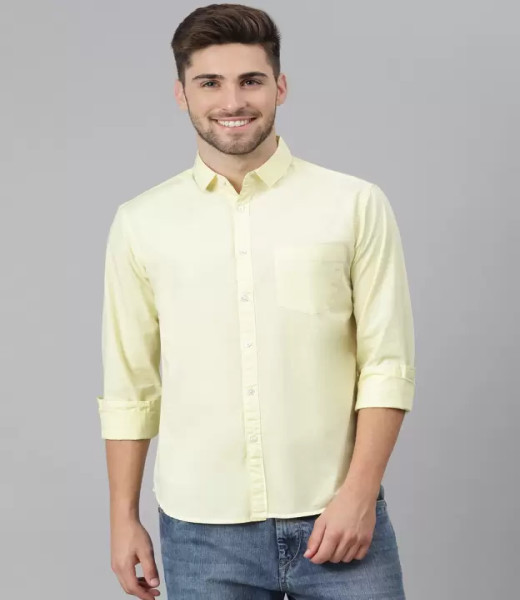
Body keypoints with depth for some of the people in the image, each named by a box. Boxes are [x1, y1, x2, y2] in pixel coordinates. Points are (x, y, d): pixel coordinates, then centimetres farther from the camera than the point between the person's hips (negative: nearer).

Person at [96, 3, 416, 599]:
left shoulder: (355, 204, -1)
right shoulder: (140, 223, 4)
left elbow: (387, 365, -2)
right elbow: (129, 386, 7)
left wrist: (359, 493, -10)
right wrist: (124, 519, 7)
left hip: (336, 518, -1)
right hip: (200, 529, 1)